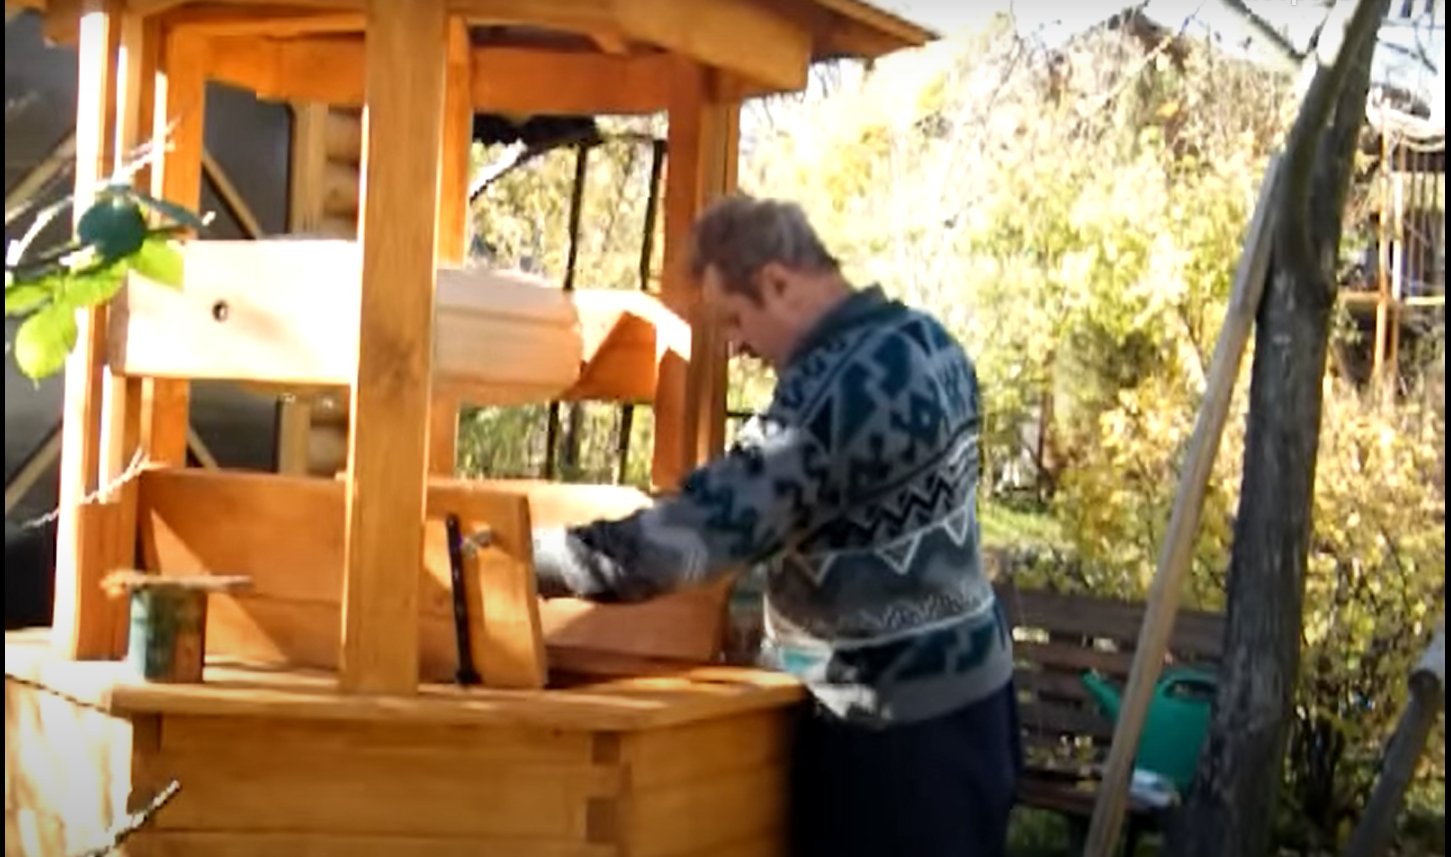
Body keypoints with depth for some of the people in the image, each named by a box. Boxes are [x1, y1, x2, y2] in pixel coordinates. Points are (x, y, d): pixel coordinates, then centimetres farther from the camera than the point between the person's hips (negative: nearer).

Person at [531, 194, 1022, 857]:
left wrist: (529, 559, -18)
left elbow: (707, 526, -26)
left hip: (899, 725, -9)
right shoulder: (927, 339, 6)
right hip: (968, 691, 9)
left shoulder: (835, 386, -24)